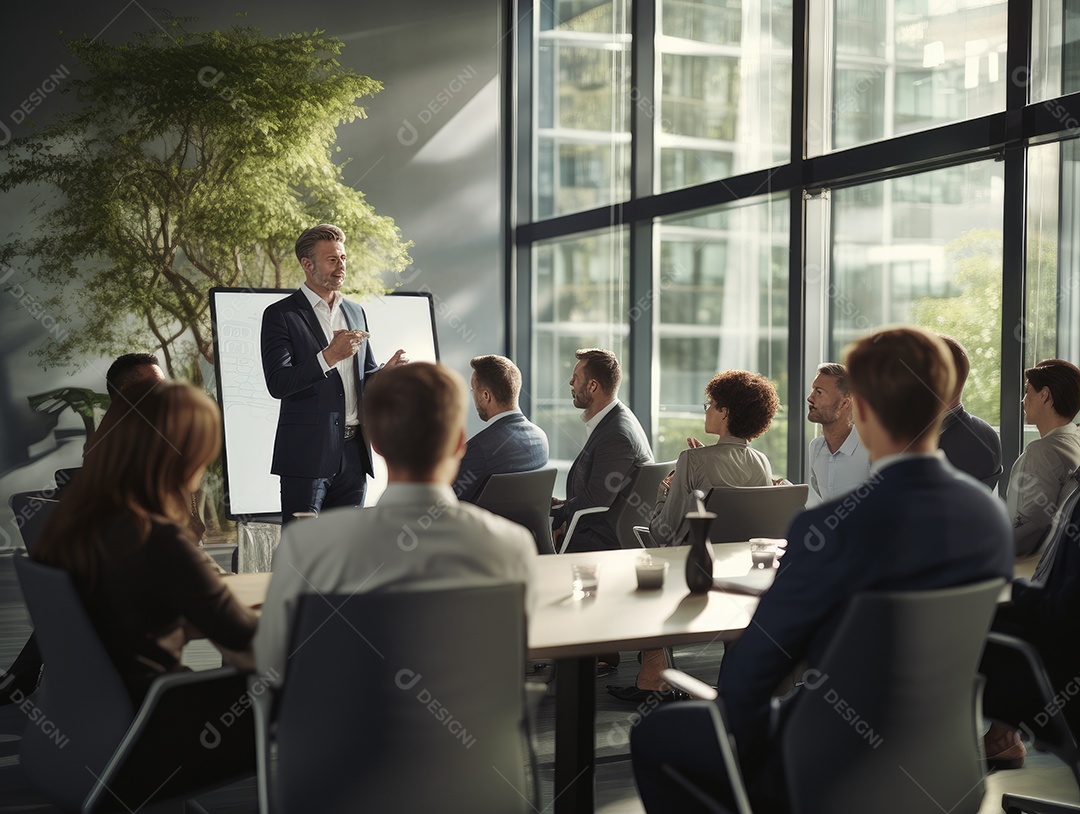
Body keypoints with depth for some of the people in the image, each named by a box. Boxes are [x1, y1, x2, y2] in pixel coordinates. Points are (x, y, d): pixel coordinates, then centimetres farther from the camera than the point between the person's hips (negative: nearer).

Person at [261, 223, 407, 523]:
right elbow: (277, 383, -13)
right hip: (307, 454, -6)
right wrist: (328, 356, -21)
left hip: (353, 453, 6)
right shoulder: (280, 315, -3)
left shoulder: (355, 312, 17)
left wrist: (388, 372, -1)